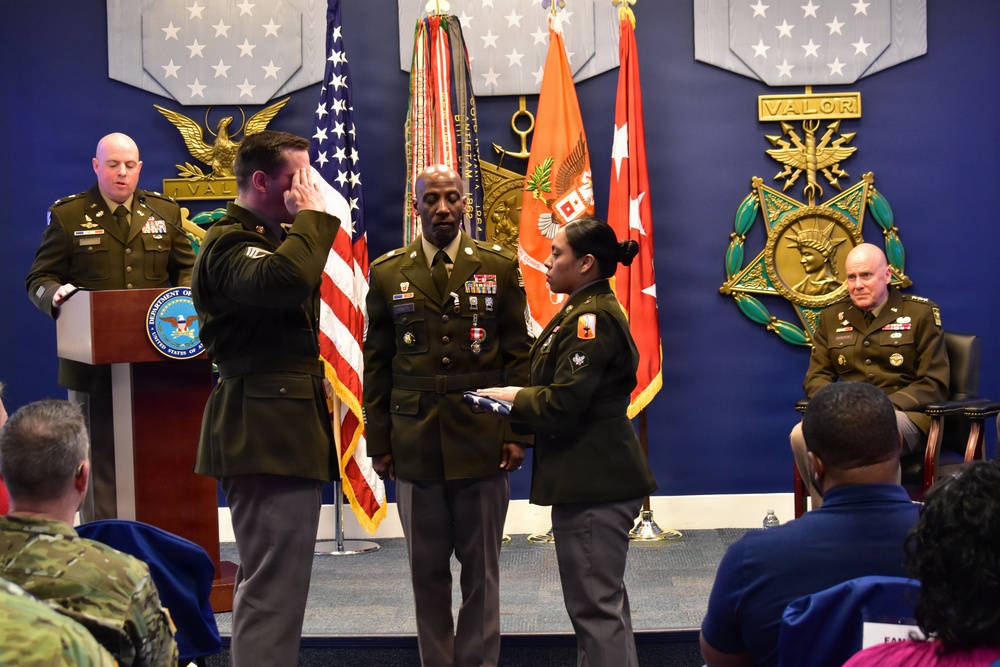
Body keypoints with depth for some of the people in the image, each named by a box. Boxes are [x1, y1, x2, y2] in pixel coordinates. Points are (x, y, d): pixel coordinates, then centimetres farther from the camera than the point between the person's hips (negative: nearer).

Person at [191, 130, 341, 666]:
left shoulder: (268, 237, 22)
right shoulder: (229, 243, -11)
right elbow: (283, 279, -33)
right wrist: (310, 216, -20)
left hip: (281, 426, 11)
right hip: (267, 430, -11)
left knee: (269, 579, 18)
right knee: (273, 586, -13)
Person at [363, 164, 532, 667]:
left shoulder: (499, 267, 4)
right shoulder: (387, 273, 6)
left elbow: (517, 355, 4)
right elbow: (376, 364, 8)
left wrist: (518, 433, -3)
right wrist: (378, 442, 4)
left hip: (482, 445, -1)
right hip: (415, 447, 1)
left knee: (481, 570, 6)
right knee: (427, 572, 7)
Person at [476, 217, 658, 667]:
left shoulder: (590, 318, -17)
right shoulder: (589, 311, 16)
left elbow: (562, 404, -22)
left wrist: (513, 398, -6)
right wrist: (518, 395, 3)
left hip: (592, 484, -11)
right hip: (595, 478, 11)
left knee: (596, 605, -5)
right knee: (601, 601, 19)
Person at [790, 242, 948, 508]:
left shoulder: (921, 313, 4)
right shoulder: (831, 317, 15)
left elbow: (933, 384, -1)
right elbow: (816, 377, 17)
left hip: (905, 415, -4)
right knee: (801, 434, -30)